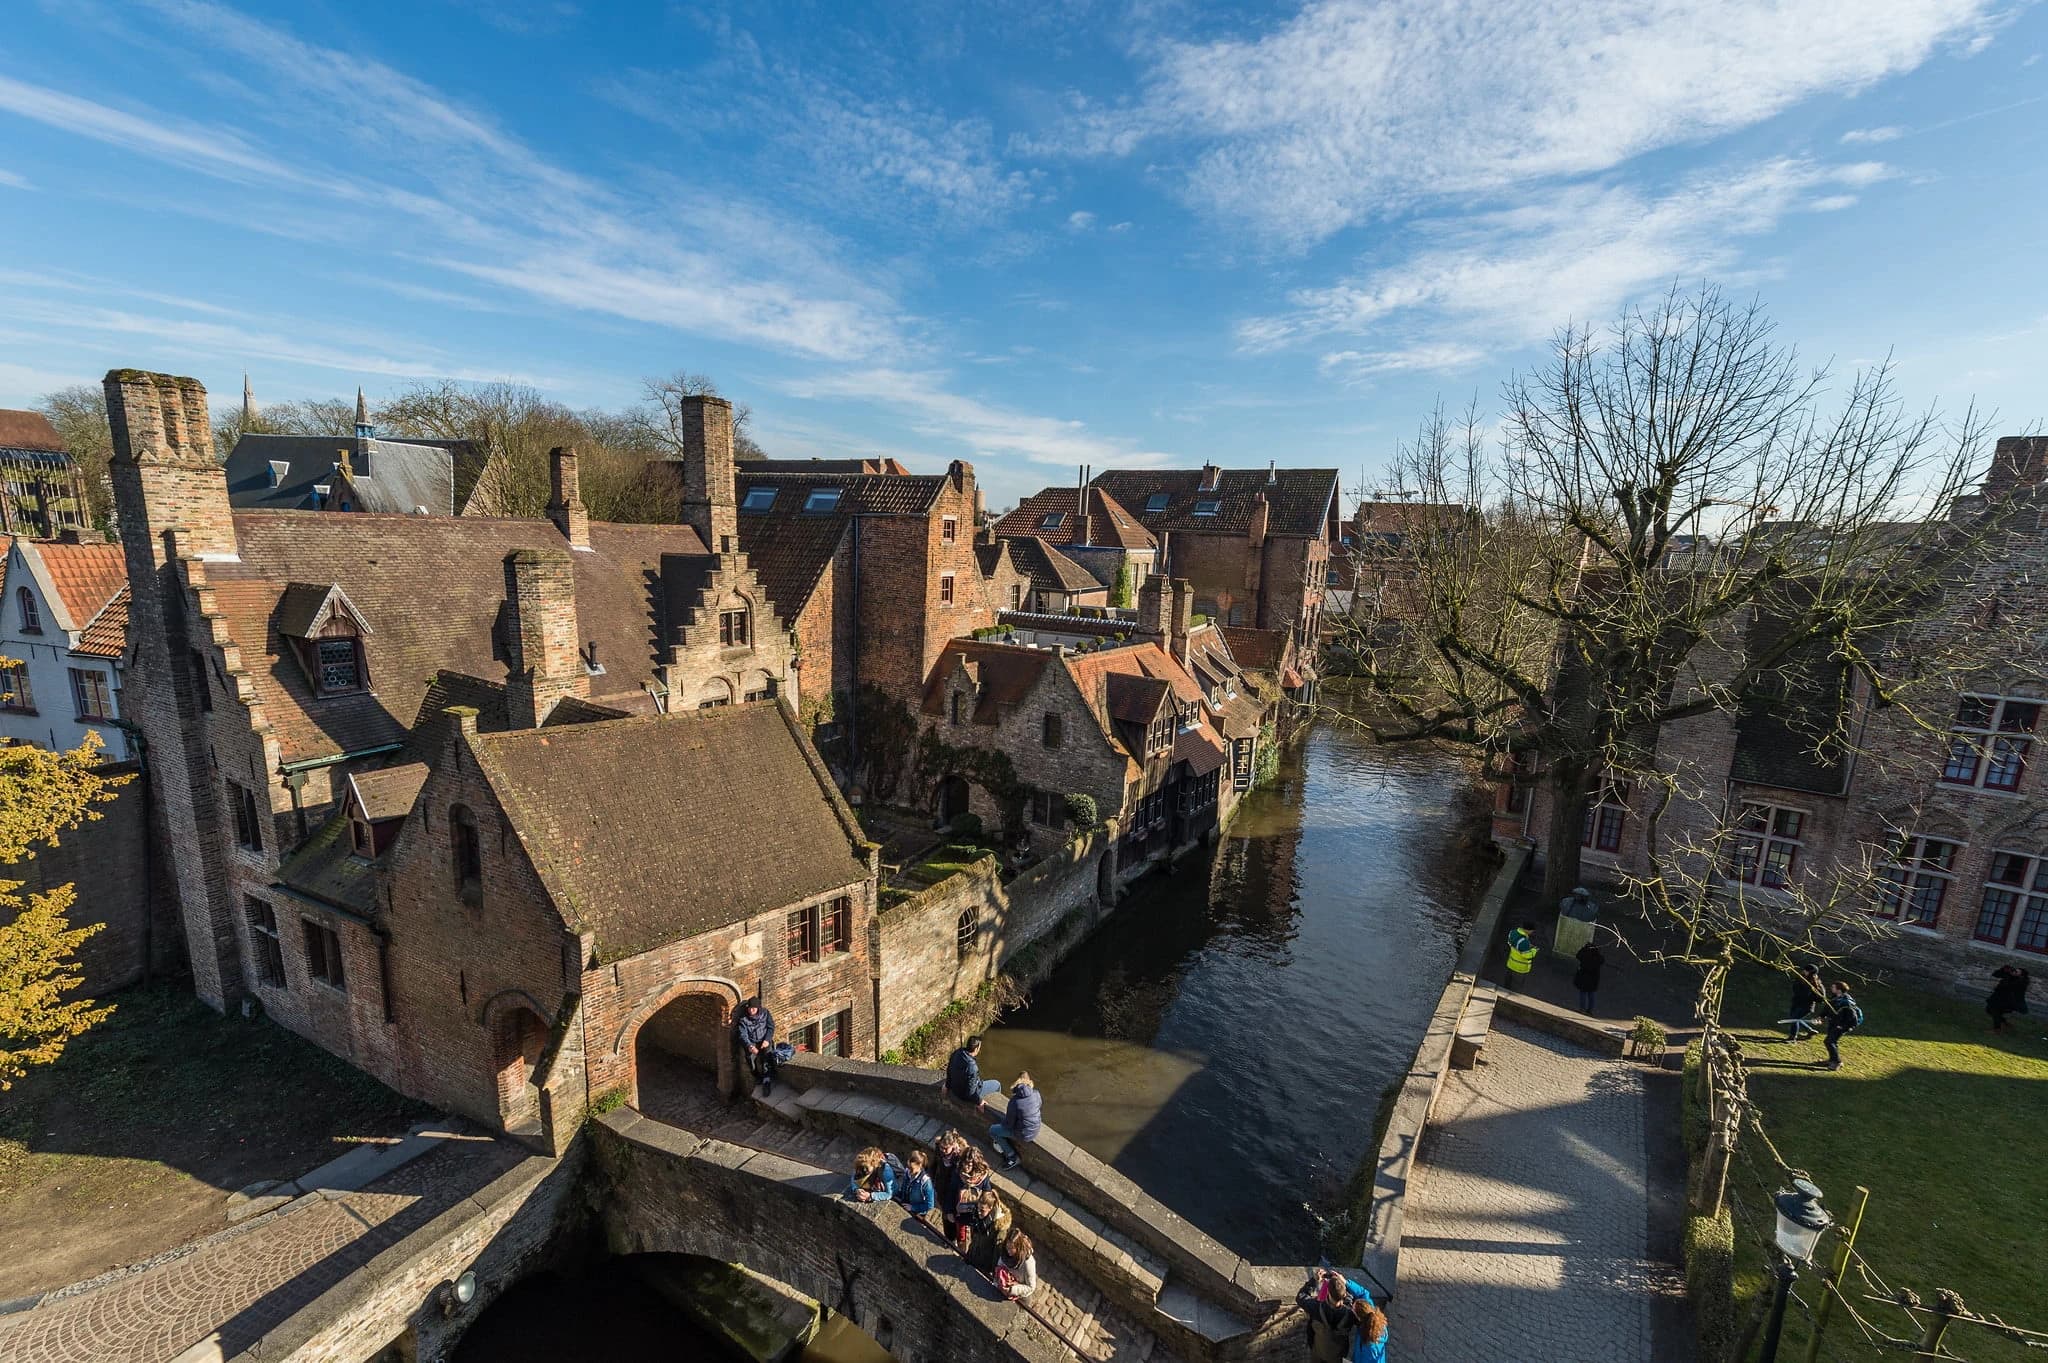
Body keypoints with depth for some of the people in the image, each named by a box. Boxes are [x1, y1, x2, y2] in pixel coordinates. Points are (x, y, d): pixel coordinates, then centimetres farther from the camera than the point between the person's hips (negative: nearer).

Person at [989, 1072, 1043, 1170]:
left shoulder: (1015, 1101, -30)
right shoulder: (1036, 1094, -15)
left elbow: (1009, 1124, -17)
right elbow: (1041, 1108, 6)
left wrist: (1004, 1120, 5)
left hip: (1023, 1135, -6)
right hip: (1036, 1130, 6)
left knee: (992, 1130, 14)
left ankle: (1013, 1157, 17)